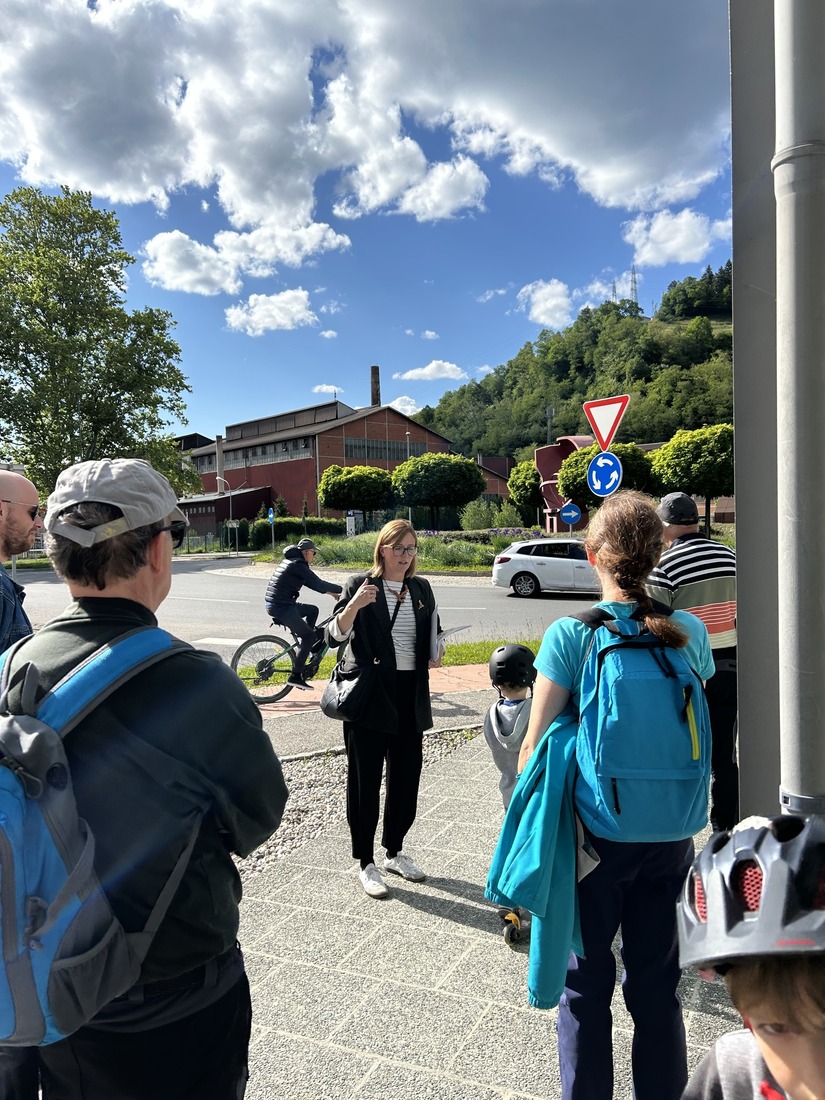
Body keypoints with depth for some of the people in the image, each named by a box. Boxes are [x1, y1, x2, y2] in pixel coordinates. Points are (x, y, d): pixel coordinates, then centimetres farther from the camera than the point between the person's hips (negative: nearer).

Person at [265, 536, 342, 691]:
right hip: (281, 607, -10)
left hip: (279, 604, 10)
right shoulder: (298, 565, -13)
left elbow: (311, 583, 24)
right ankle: (295, 676, -7)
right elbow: (318, 584, -19)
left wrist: (331, 592, 20)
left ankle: (309, 645, 23)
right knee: (308, 636, -7)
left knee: (312, 610, 22)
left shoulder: (291, 561, 18)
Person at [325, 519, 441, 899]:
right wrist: (355, 604, -29)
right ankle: (366, 864, 19)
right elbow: (335, 635, -13)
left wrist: (433, 654, 1)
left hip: (410, 697, 5)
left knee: (406, 778, 13)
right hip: (369, 697, -5)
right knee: (365, 781, 4)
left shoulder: (421, 589, 9)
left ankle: (395, 853, 32)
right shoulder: (361, 585, -7)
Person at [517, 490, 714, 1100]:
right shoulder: (690, 632, -6)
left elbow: (537, 744, -13)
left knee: (586, 980, 17)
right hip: (670, 835, 3)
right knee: (657, 981, 21)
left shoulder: (570, 635, -16)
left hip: (592, 834, -3)